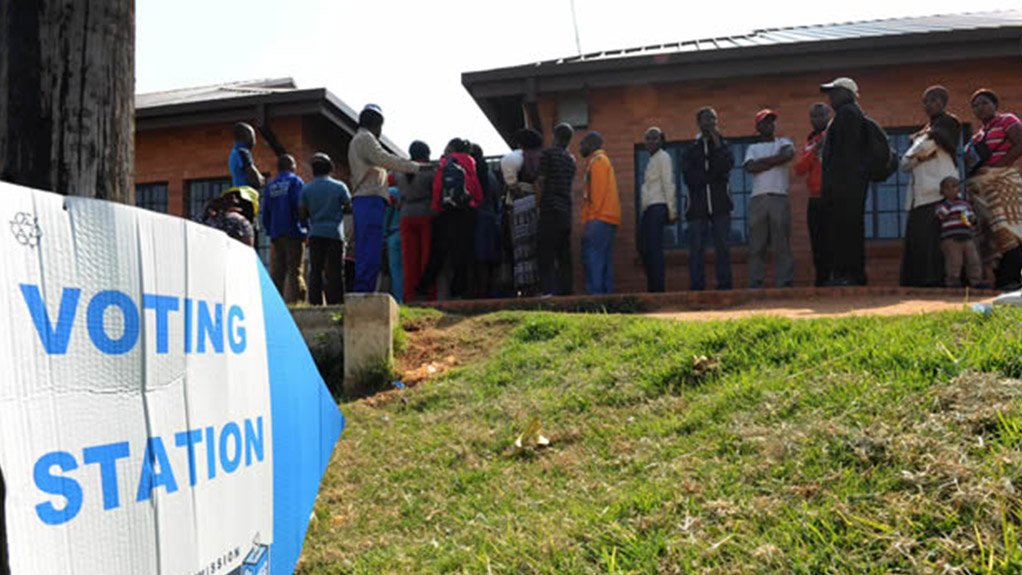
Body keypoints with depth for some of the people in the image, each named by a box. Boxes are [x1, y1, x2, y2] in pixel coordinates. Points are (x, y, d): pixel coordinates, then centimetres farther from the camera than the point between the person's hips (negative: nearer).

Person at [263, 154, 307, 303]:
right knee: (294, 270, -6)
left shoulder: (270, 185, 15)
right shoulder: (295, 181, -1)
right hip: (293, 232, -5)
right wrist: (306, 229, -4)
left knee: (276, 272, 6)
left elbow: (265, 211, 15)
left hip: (275, 234, 5)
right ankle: (294, 301, -13)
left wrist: (269, 230, 19)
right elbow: (301, 207, -9)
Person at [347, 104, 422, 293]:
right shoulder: (365, 138, -2)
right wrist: (416, 166, -11)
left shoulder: (357, 141, 29)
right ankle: (363, 293, -19)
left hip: (362, 200, 10)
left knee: (365, 251, 8)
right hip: (370, 199, -10)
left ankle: (361, 294, 8)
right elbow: (385, 159, -14)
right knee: (371, 251, -15)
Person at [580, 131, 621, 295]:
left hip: (599, 218, -10)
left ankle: (596, 293, -20)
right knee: (604, 260, 8)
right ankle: (606, 293, 8)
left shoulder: (597, 161, -3)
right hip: (607, 219, 10)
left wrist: (591, 217, -17)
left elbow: (598, 191, -13)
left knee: (592, 257, -15)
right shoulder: (602, 160, 26)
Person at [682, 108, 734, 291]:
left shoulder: (722, 144, 14)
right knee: (696, 249, -2)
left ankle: (724, 285, 3)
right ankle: (697, 288, 0)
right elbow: (689, 177, 0)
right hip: (698, 205, 0)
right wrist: (713, 175, -4)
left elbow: (727, 165, -6)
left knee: (722, 247, 1)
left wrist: (717, 143, -7)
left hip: (720, 205, 0)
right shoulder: (691, 148, 12)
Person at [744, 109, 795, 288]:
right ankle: (755, 285, -1)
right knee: (756, 245, -2)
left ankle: (785, 283, -4)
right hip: (757, 199, 1)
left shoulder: (783, 143, 16)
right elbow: (750, 167, -2)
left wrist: (763, 161, -3)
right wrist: (775, 161, -1)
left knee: (782, 243, -5)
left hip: (779, 198, -1)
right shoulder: (752, 148, 19)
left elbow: (789, 154, -8)